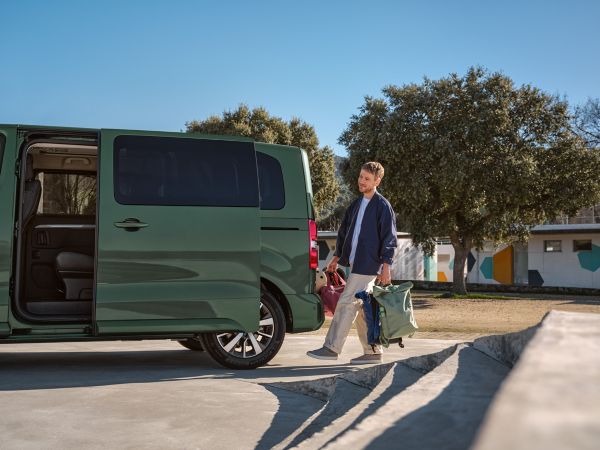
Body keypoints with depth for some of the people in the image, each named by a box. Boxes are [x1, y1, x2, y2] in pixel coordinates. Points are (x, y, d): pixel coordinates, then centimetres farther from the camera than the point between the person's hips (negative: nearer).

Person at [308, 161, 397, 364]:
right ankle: (373, 352, 17)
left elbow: (389, 238, -11)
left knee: (347, 303, -9)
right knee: (361, 308, 10)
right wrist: (336, 257, 20)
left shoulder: (382, 206, -7)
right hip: (355, 263, 8)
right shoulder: (356, 204, 16)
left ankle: (331, 348, -3)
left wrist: (386, 267, -16)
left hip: (368, 264, -8)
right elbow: (344, 231, 22)